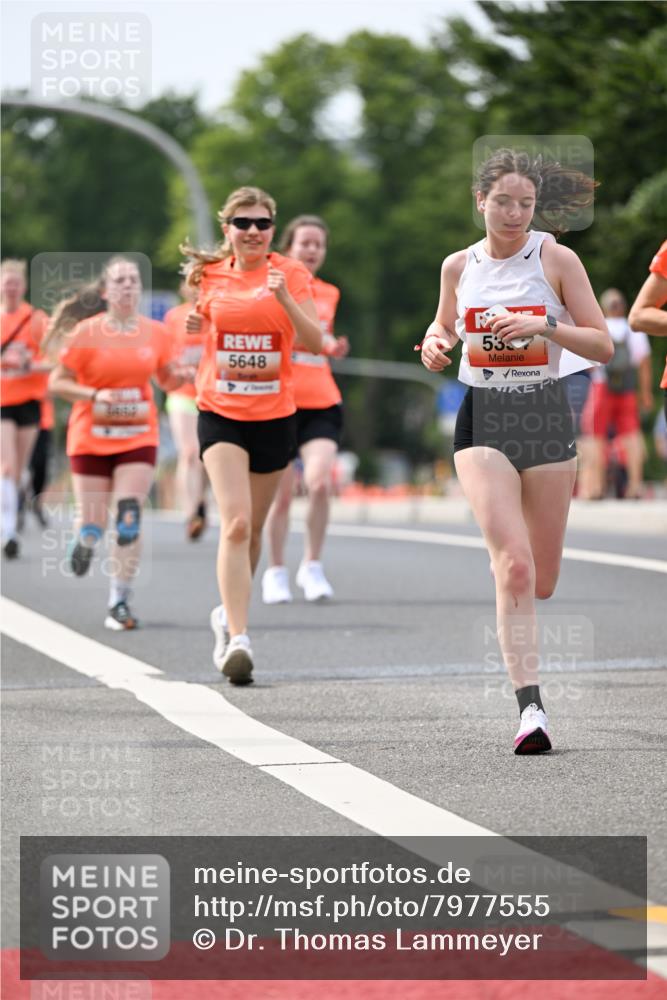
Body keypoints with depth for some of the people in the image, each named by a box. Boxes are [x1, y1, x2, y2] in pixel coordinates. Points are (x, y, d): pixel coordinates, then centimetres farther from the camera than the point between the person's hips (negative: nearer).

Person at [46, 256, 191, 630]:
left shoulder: (155, 332, 3)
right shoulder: (86, 333, -6)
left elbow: (167, 380, 16)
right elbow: (57, 382, -3)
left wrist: (183, 376, -6)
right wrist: (95, 395, -19)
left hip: (138, 436, 1)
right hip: (91, 438, -1)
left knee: (129, 520, -13)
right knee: (93, 526, 2)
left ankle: (120, 602, -5)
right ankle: (85, 541, 41)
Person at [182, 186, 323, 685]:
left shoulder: (290, 273, -2)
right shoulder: (210, 275, 3)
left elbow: (315, 343, -11)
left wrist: (284, 297, -23)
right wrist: (193, 324, 2)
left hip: (274, 416, 1)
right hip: (221, 415, -1)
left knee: (252, 529, 13)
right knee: (235, 523, -18)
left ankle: (229, 613, 37)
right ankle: (238, 639, -22)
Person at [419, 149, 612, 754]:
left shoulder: (557, 259, -2)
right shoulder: (459, 266, 5)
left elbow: (602, 345, -3)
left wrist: (544, 325, -19)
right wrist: (435, 345, 1)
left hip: (545, 416, 0)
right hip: (482, 418, 0)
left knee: (541, 582, 6)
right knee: (514, 565, -19)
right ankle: (530, 707, -20)